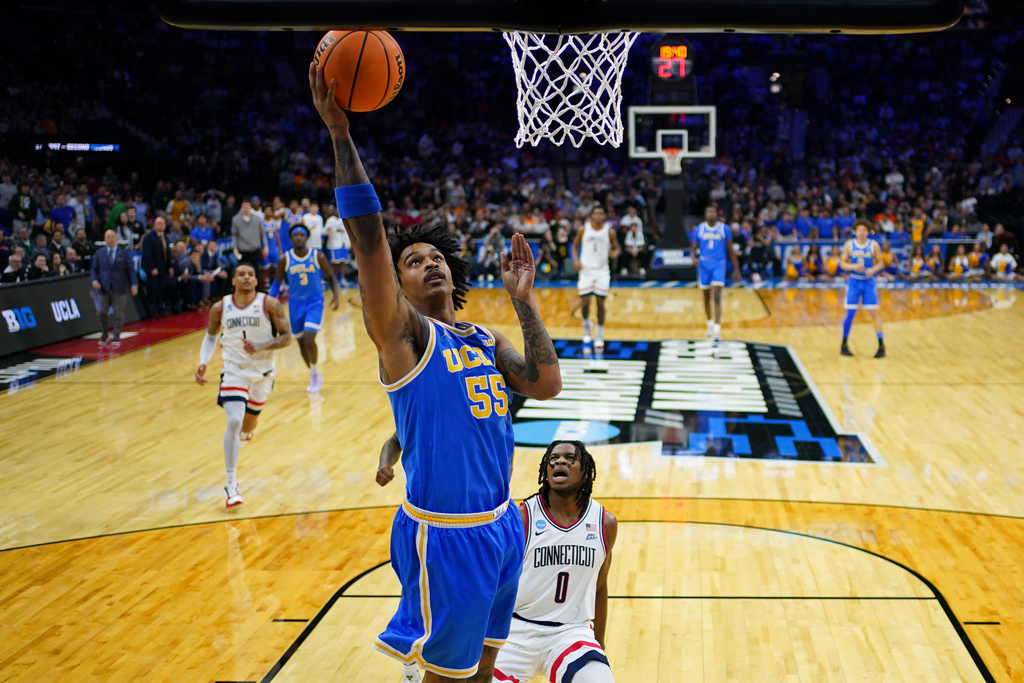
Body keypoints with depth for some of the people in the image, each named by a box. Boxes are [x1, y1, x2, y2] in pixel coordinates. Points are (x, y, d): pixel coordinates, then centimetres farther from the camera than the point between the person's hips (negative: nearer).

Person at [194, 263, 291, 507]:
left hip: (263, 373, 1)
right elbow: (210, 336, 11)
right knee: (234, 422, -20)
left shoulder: (270, 304, -11)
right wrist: (203, 363, -4)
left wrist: (260, 347, -26)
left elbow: (286, 337, -10)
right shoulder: (220, 308, -5)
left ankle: (243, 434, 58)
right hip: (234, 371, -1)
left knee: (248, 425, 16)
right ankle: (231, 485, -16)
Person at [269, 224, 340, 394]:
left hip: (315, 302, -3)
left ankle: (315, 373, 2)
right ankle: (315, 376, 28)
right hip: (295, 303, 3)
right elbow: (277, 283, 7)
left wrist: (335, 297, -11)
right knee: (301, 342, 8)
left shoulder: (318, 257, -7)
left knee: (309, 338, -20)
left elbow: (331, 277, 2)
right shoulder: (285, 260, -3)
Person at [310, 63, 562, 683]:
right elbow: (368, 236, -19)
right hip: (444, 533, -7)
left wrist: (524, 300, 0)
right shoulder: (401, 331, -7)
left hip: (500, 523, 7)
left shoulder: (486, 341, 13)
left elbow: (546, 385, -2)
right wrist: (341, 133, -25)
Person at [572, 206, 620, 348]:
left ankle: (599, 335, 12)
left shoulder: (609, 231, -2)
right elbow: (575, 246, 8)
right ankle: (586, 325, 28)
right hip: (586, 269, 0)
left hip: (602, 271, 0)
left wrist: (614, 253, -17)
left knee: (600, 303, 0)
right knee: (585, 301, -3)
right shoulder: (583, 229, -2)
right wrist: (576, 260, -8)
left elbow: (616, 248, 7)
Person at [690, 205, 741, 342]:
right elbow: (694, 249, 8)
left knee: (717, 297, -15)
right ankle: (710, 324, 34)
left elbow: (730, 250, 7)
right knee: (707, 297, 12)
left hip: (718, 265, -2)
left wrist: (736, 269, 7)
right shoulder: (698, 229, 4)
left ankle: (717, 330, -20)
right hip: (704, 264, 2)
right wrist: (694, 258, -16)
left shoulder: (725, 229, 1)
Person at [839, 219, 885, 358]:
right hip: (854, 281, 0)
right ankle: (844, 345, 12)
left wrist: (872, 270, -19)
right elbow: (842, 263, -1)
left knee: (874, 313, -2)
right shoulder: (849, 245, -3)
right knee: (850, 314, -1)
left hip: (868, 281, 0)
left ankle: (881, 346, 4)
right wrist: (853, 267, -20)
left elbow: (881, 263, 1)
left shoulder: (873, 245, -4)